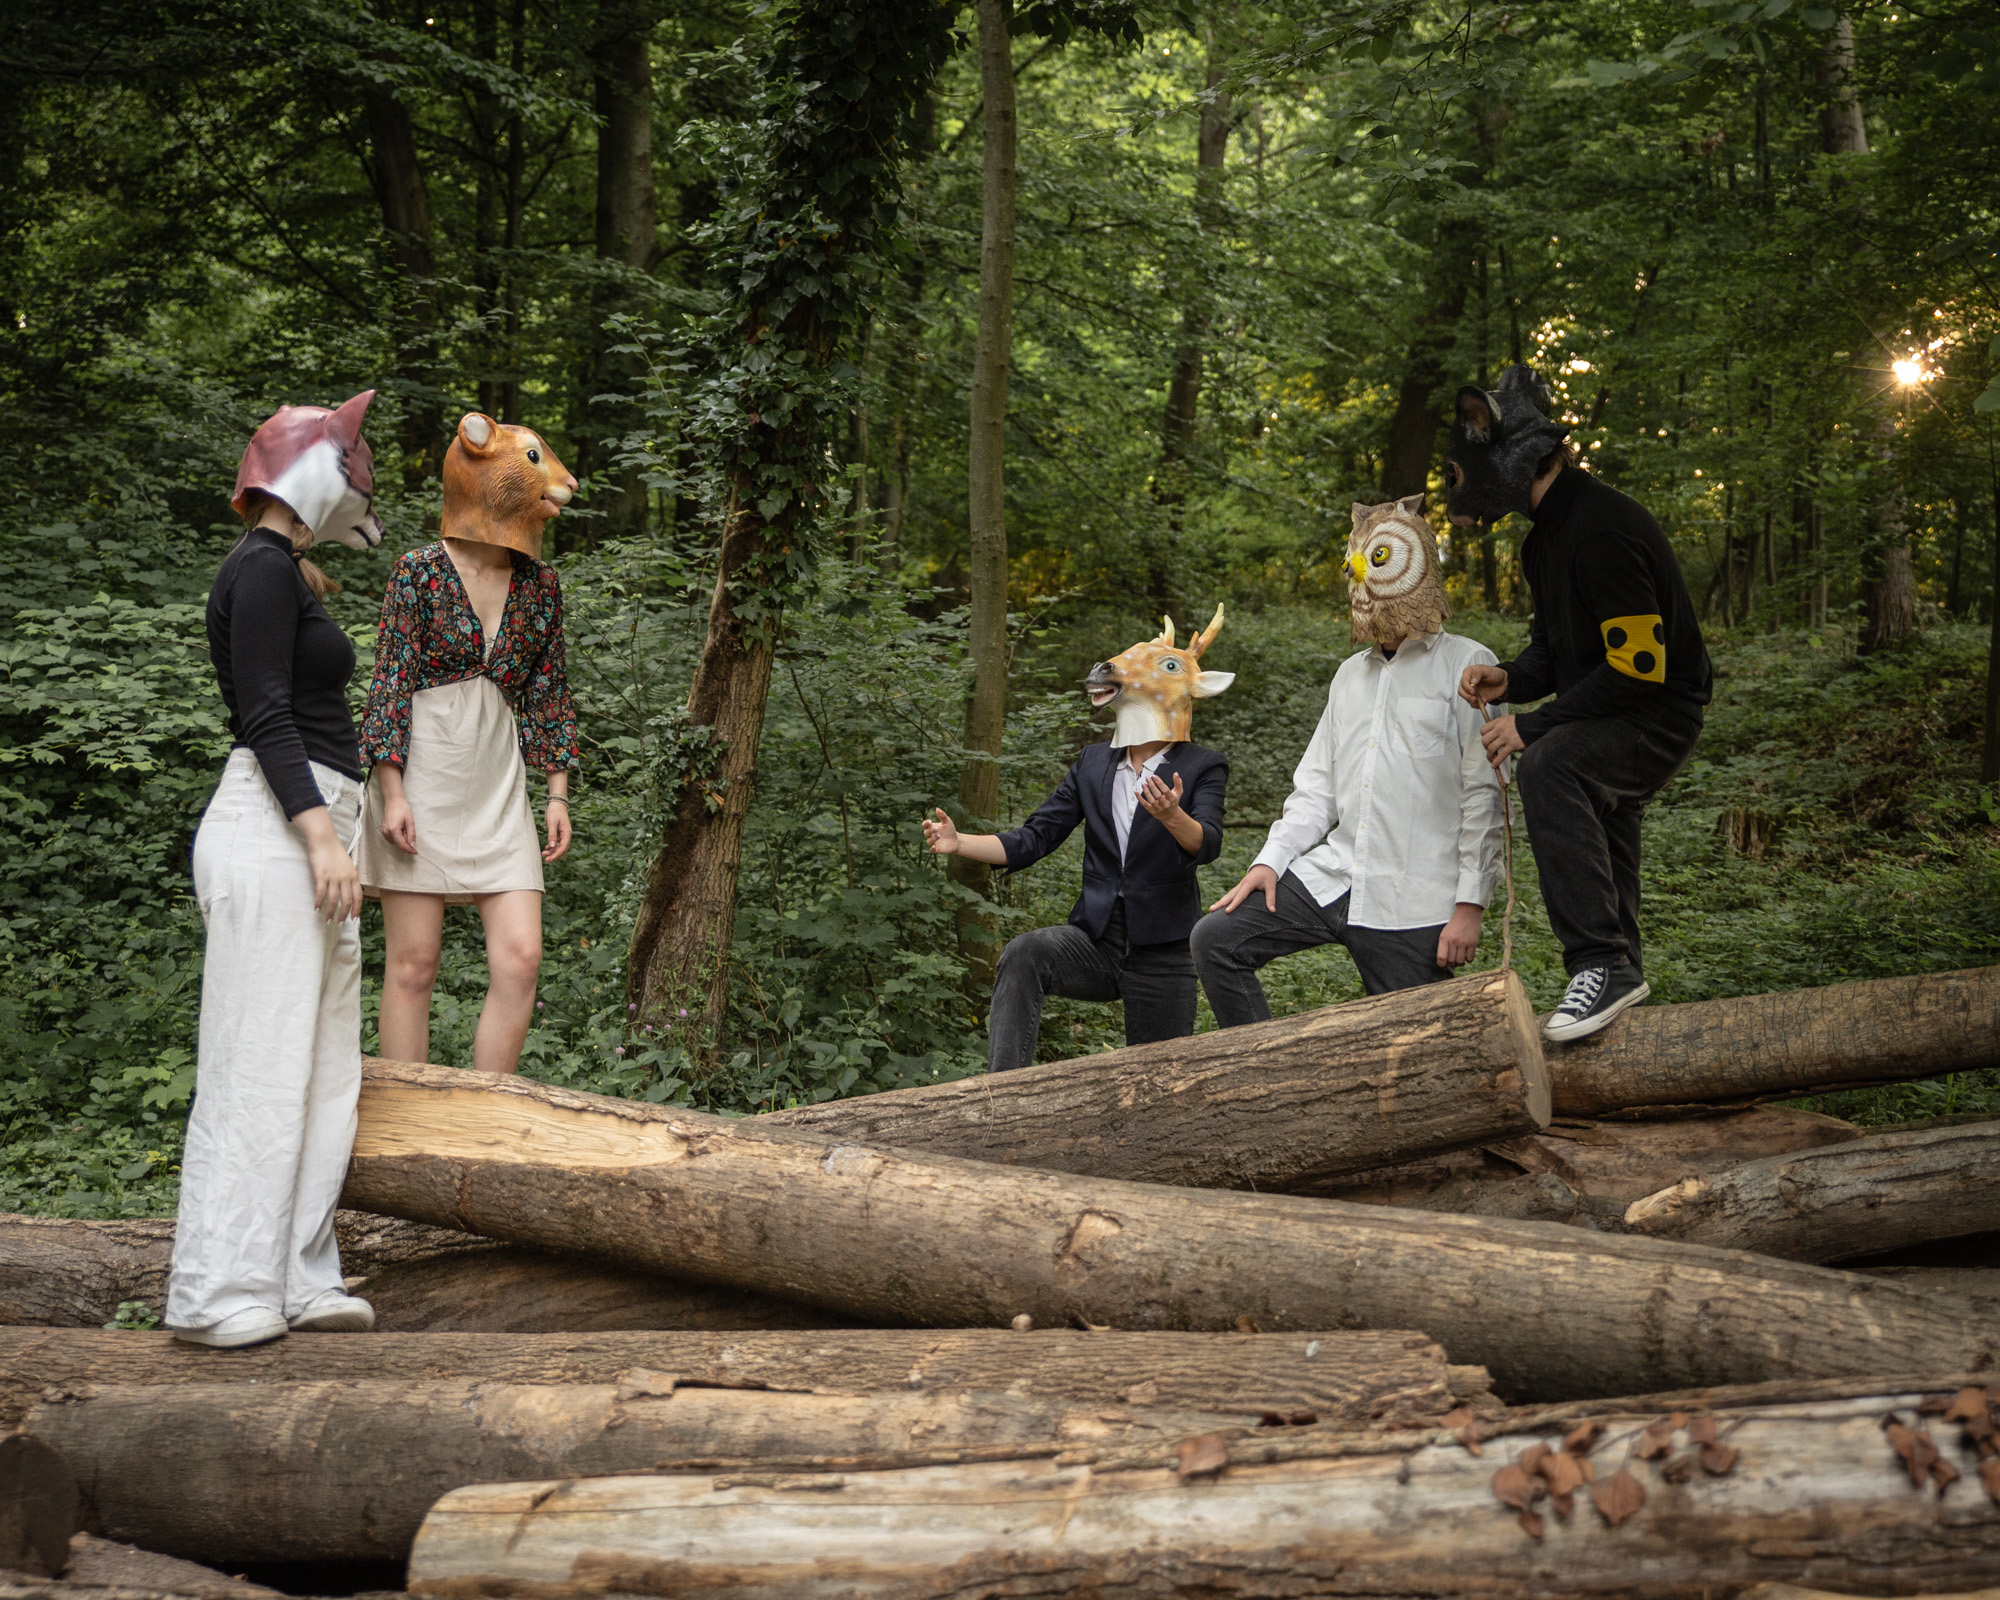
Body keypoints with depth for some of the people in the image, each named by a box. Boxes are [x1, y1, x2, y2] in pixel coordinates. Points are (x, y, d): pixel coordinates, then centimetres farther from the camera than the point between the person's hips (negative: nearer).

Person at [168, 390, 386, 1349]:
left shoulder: (285, 574, 21)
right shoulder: (262, 568, -8)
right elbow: (266, 717, -16)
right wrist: (320, 834, -20)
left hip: (309, 829, 10)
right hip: (272, 829, -10)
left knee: (321, 1068, 8)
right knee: (261, 1059, -9)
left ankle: (295, 1279, 10)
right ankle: (220, 1294, -5)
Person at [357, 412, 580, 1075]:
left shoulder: (539, 583, 7)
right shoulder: (421, 571, -6)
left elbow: (548, 693, 13)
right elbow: (390, 681, -7)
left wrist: (558, 794, 9)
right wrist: (392, 792, -13)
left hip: (497, 787, 5)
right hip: (422, 777, -4)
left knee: (520, 956, -4)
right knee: (413, 963, 0)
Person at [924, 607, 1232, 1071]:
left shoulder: (1202, 768, -1)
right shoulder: (1093, 764, 11)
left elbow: (1206, 846, -19)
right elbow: (1032, 840, 5)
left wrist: (1171, 816, -41)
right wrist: (959, 842, -10)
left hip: (1162, 955, -2)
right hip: (1097, 941, 2)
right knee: (1022, 955, -29)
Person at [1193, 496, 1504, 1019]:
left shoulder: (1467, 666, -3)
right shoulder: (1351, 673, 19)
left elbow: (1483, 796, -8)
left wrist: (1470, 904, -12)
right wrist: (1270, 860, 5)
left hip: (1412, 908, -6)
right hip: (1331, 877, 6)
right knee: (1215, 940, -8)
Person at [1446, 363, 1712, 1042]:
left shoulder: (1602, 528, -25)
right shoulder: (1547, 536, 8)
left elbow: (1639, 666, -28)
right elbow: (1557, 649, 15)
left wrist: (1532, 727, -24)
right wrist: (1509, 679, -8)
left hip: (1659, 713, -11)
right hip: (1606, 718, 11)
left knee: (1549, 767, -35)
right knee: (1599, 864, 20)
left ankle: (1603, 962, -34)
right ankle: (1618, 979, 38)